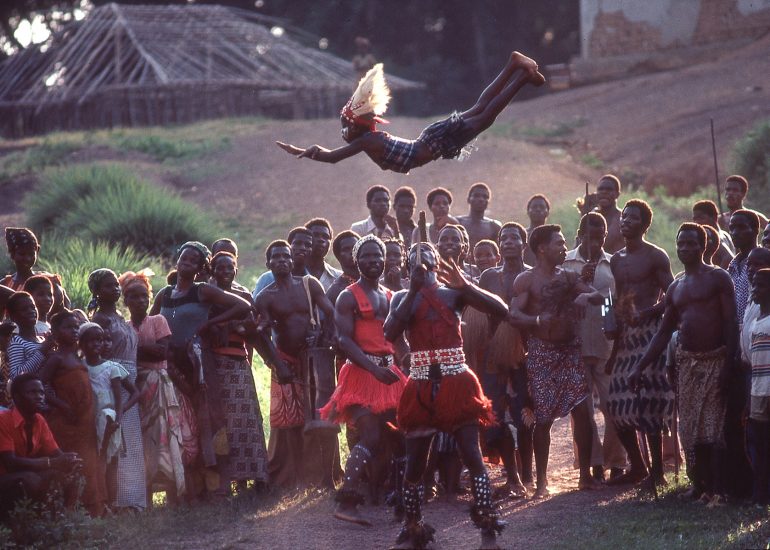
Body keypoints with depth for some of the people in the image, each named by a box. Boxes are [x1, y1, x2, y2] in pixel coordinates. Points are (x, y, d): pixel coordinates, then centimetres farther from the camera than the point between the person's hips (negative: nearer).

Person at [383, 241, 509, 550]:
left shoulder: (454, 293, 4)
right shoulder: (402, 297, 7)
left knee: (472, 455, -7)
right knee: (415, 462, 6)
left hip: (456, 382, -1)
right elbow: (391, 334, -12)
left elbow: (501, 310, -7)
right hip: (421, 386, 1)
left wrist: (465, 285, -18)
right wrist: (413, 290, -14)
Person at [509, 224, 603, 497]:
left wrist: (587, 296, -13)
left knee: (581, 409, -4)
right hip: (541, 352, -4)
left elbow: (600, 297, 10)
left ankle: (585, 475, 5)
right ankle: (541, 482, 4)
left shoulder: (568, 277, 14)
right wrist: (537, 320, -33)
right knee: (543, 418, -4)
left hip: (570, 349, 4)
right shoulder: (526, 280, -2)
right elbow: (514, 313, -13)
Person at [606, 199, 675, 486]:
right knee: (617, 404, 5)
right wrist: (613, 325, 9)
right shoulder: (616, 259, 18)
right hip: (624, 334, 7)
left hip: (648, 332, -7)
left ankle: (657, 470, -5)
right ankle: (636, 465, 17)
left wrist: (645, 314, -21)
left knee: (646, 403, -11)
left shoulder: (655, 256, -3)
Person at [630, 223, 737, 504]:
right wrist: (640, 366, 9)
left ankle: (715, 488, -9)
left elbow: (731, 323, -9)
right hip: (687, 362, 6)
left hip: (715, 360, -6)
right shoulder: (675, 288, 16)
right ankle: (701, 484, 13)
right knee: (693, 428, 5)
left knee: (714, 427, -10)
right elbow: (663, 333, 17)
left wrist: (728, 366, -17)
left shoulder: (718, 278, -3)